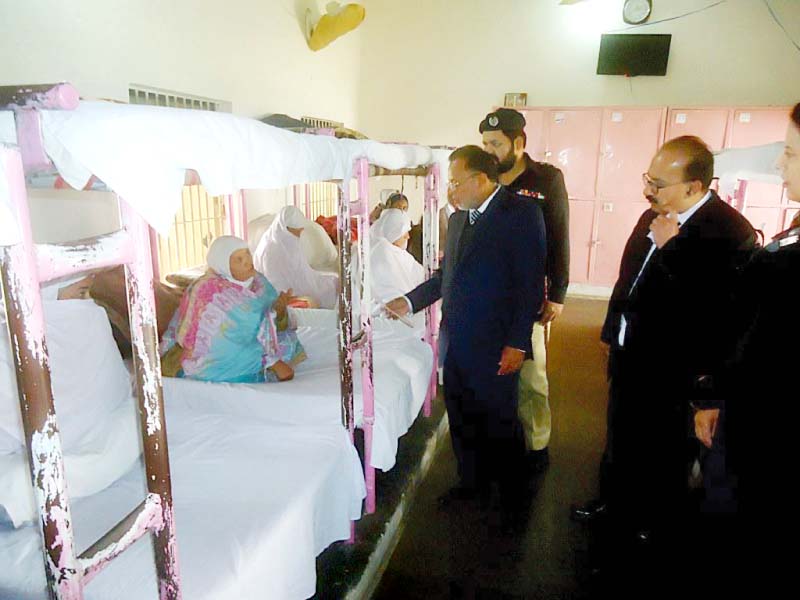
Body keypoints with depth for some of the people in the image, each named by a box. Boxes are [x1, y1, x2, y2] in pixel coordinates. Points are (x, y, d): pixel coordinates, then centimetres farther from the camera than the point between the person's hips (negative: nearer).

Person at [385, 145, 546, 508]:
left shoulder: (521, 213, -11)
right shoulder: (458, 218, 12)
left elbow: (531, 283, -14)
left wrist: (517, 343, -17)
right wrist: (410, 301, 8)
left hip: (495, 346, -6)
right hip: (455, 341, 7)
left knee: (499, 423, 9)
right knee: (461, 419, 17)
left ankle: (511, 490, 32)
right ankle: (472, 482, 38)